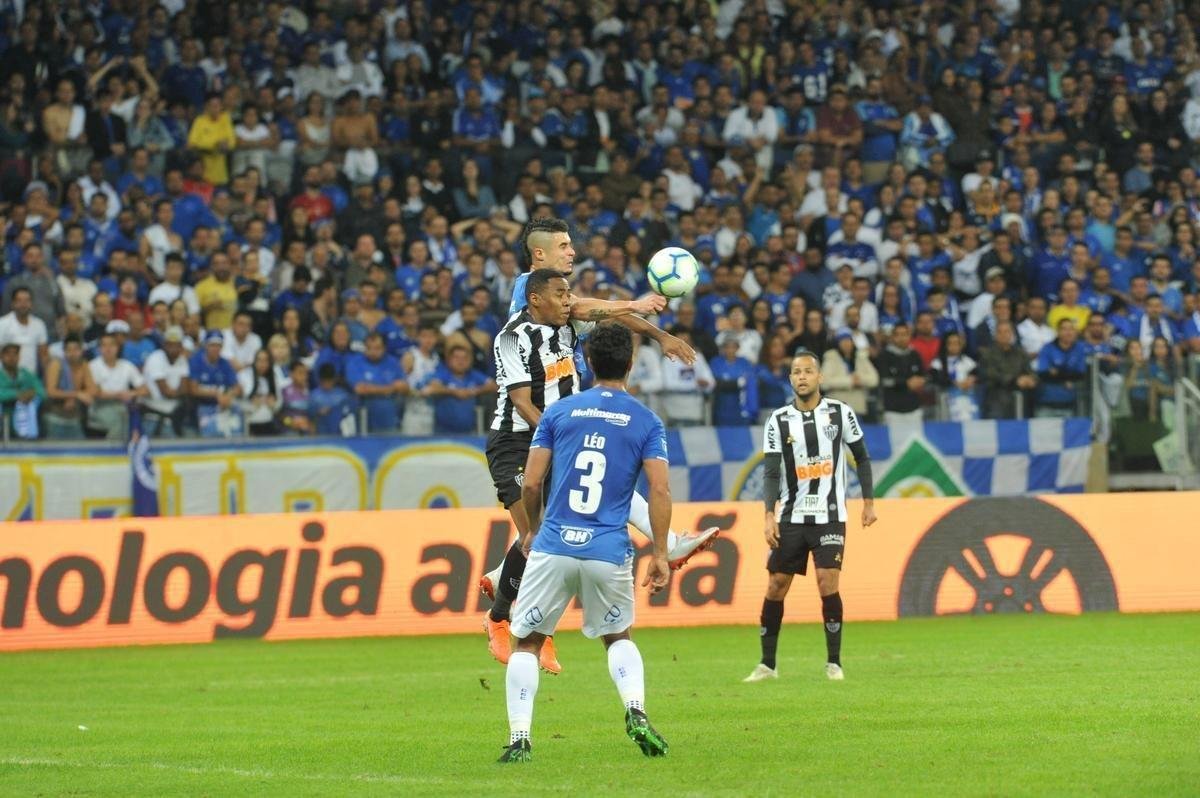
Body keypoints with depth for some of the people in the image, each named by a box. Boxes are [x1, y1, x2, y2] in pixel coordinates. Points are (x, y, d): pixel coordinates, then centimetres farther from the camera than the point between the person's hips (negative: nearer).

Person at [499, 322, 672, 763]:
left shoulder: (559, 412, 6)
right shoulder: (646, 422, 4)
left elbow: (530, 484, 5)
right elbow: (660, 490, -5)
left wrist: (533, 529, 23)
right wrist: (660, 553, 2)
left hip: (553, 547, -1)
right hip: (609, 552, 1)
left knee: (526, 643, 12)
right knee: (618, 637, 23)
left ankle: (519, 740, 0)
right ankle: (636, 712, -1)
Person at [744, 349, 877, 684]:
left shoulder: (840, 413, 0)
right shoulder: (778, 421, 0)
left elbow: (862, 458, 10)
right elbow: (771, 472, -3)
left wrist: (868, 501, 6)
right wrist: (770, 515, -14)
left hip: (830, 515, -2)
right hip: (791, 517, 2)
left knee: (827, 583, -15)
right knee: (776, 586, 2)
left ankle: (834, 662, -3)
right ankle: (767, 664, 12)